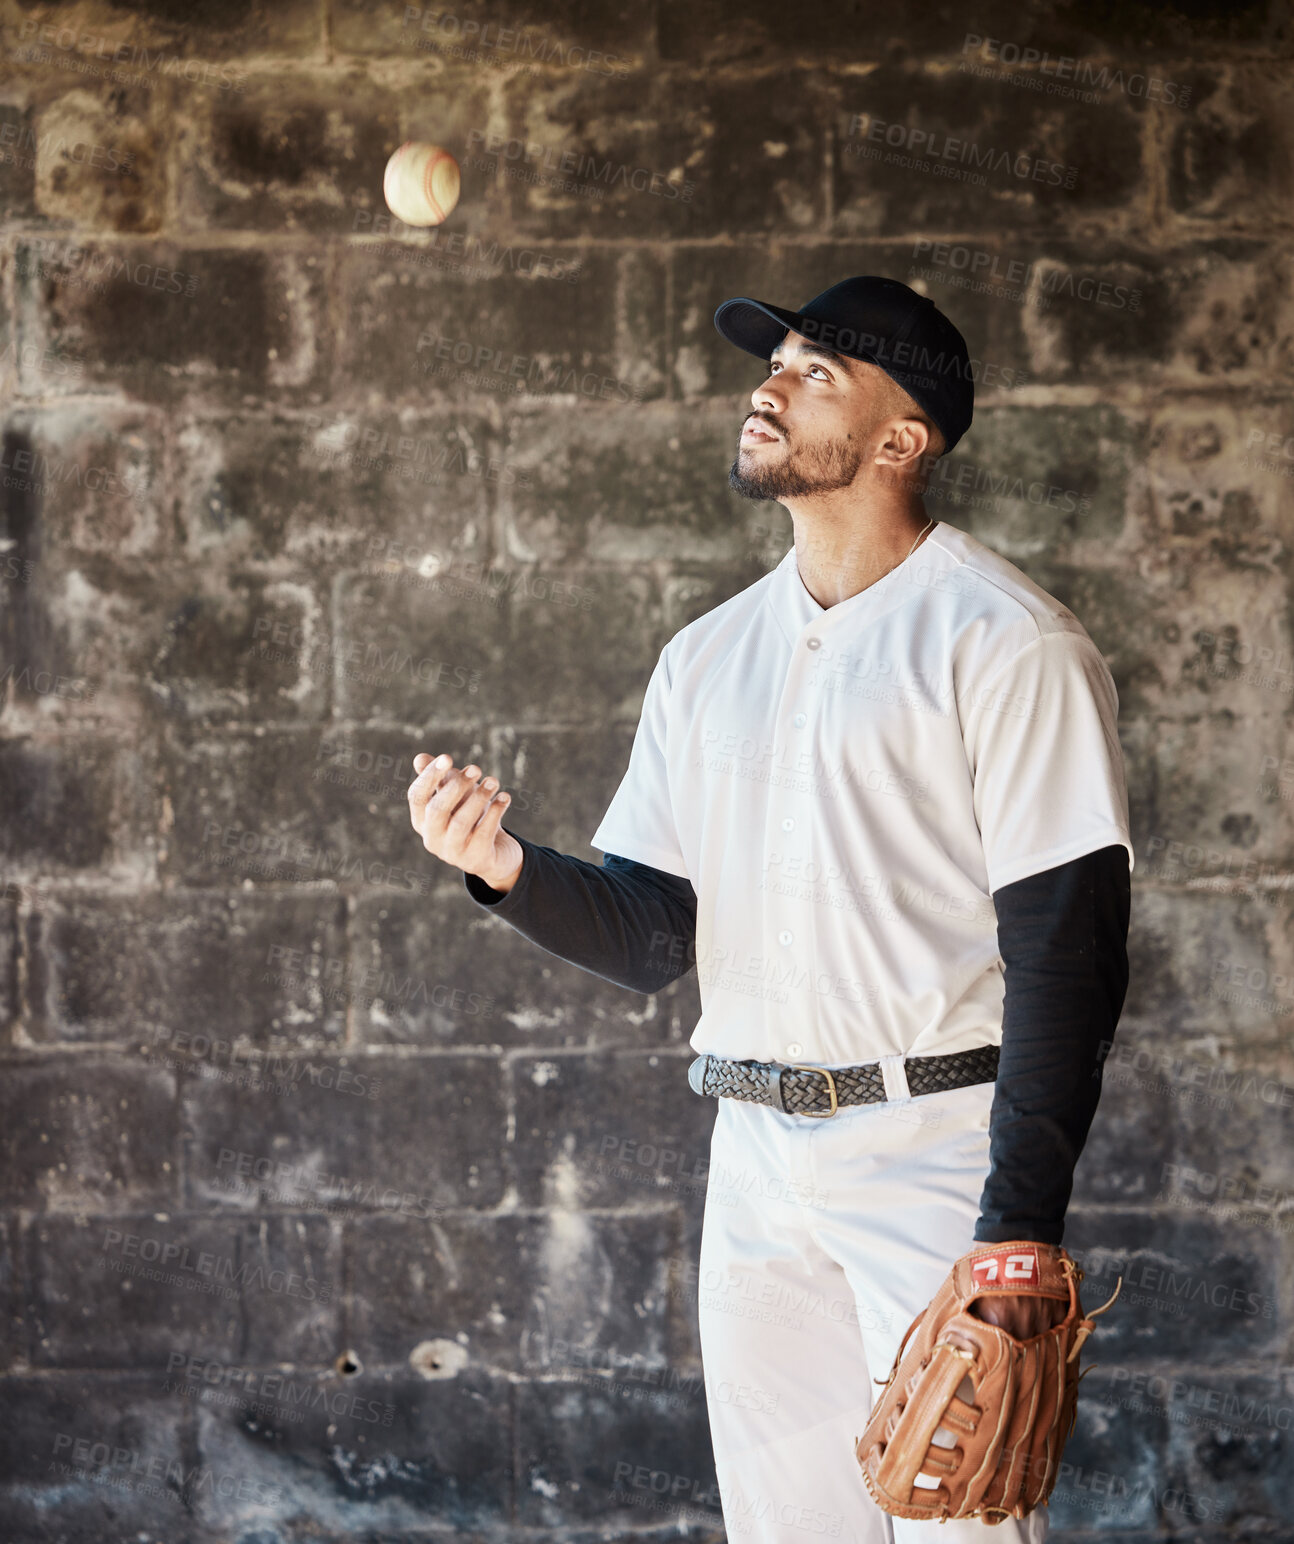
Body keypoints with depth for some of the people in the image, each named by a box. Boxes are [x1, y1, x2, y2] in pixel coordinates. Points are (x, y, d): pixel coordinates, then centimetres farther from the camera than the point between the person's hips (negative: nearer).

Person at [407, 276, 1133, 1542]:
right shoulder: (707, 656, 14)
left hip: (935, 1151, -6)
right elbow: (653, 934, 12)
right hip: (755, 1156, 6)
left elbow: (1066, 949, -12)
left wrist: (1022, 1224, -19)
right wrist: (509, 872, -9)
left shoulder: (1005, 641, -7)